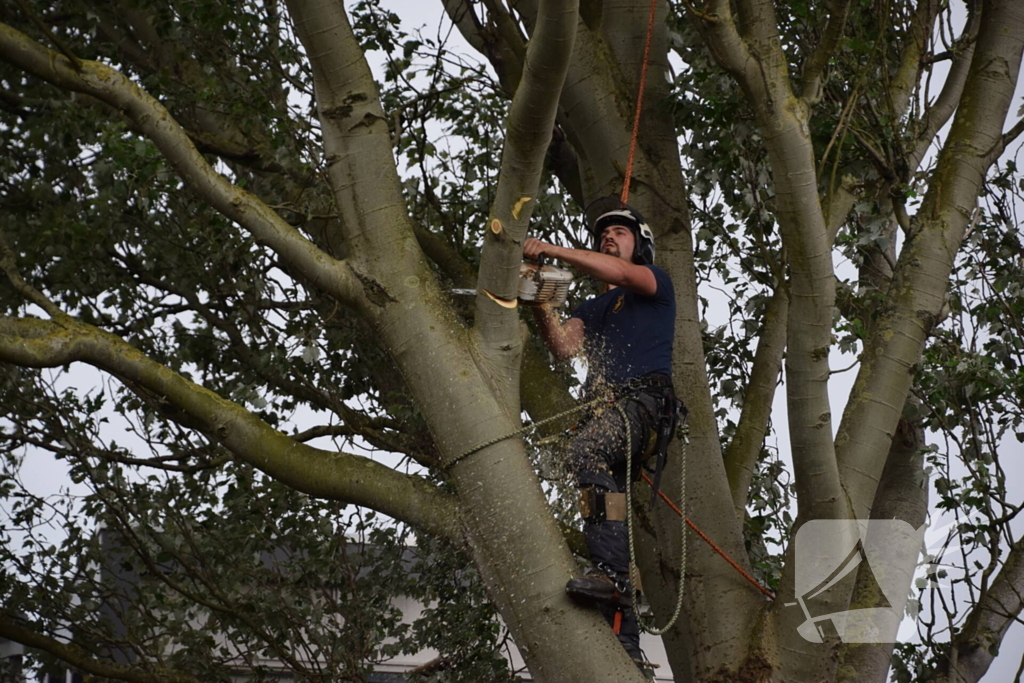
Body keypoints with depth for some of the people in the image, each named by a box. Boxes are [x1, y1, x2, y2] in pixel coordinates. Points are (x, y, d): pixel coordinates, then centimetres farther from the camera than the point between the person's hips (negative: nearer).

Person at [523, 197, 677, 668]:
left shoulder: (656, 285, 16)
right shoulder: (592, 310, 31)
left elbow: (621, 273, -8)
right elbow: (564, 346, 10)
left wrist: (552, 250, -13)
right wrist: (541, 306, -8)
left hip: (642, 399, -7)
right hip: (603, 409, 7)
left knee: (583, 452, -34)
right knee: (604, 511, -4)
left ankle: (610, 573, -43)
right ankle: (625, 646, -8)